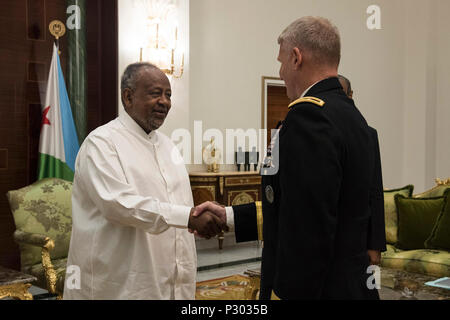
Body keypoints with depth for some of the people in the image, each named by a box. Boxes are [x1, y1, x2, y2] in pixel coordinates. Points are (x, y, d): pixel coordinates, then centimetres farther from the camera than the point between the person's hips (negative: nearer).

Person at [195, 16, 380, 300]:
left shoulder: (308, 116, -20)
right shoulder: (351, 114, 10)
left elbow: (307, 232, -26)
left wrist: (284, 293, -19)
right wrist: (230, 216, 14)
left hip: (320, 288, -9)